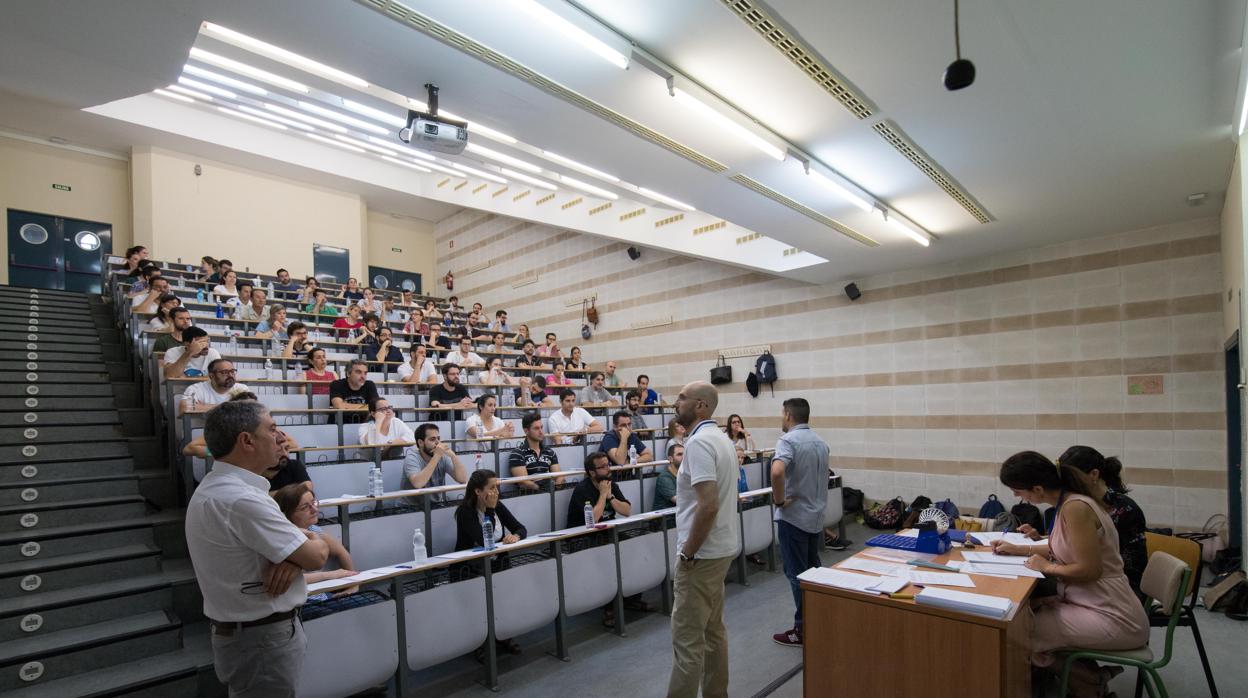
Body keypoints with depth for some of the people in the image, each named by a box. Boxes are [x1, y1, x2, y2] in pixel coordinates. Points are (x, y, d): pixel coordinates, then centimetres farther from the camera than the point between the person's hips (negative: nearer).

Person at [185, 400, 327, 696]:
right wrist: (315, 543, -1)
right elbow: (316, 556, -24)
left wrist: (296, 555, -15)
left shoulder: (220, 486, 5)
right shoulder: (240, 499, -29)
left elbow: (292, 539, 8)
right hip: (263, 640, -9)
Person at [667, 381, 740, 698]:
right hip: (720, 547, 10)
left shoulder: (698, 442, -21)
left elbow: (709, 505, -28)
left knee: (687, 637, 0)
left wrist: (688, 552, -19)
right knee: (713, 629, 18)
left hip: (702, 553, -10)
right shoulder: (720, 438, 10)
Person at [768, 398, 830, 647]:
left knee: (798, 574, 2)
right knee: (814, 568, 21)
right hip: (816, 515, 8)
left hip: (793, 516, -8)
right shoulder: (821, 442, 9)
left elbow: (777, 471, -36)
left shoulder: (788, 440, -18)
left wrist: (780, 500, -22)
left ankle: (803, 630, 12)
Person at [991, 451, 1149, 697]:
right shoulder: (1068, 500, 4)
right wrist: (1020, 549, 12)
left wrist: (1047, 567, -9)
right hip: (1089, 601, 9)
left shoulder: (1075, 507, -24)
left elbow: (1089, 570, -24)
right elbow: (1065, 548, 19)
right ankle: (1088, 672, 20)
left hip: (1113, 619, -9)